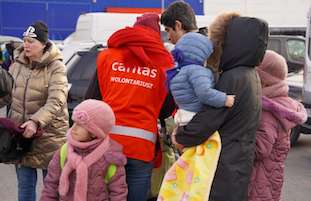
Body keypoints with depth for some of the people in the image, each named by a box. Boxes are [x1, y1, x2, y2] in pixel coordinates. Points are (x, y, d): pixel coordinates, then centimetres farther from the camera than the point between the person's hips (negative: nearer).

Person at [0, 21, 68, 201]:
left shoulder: (56, 67, -12)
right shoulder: (17, 64, 6)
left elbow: (55, 101, -23)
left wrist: (36, 122, -35)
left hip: (49, 136, -5)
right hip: (21, 133, 5)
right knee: (25, 185, 14)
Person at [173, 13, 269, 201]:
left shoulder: (232, 79, -20)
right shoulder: (251, 75, 9)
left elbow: (200, 128, -21)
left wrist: (178, 136, -2)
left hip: (224, 172, -9)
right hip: (239, 166, 9)